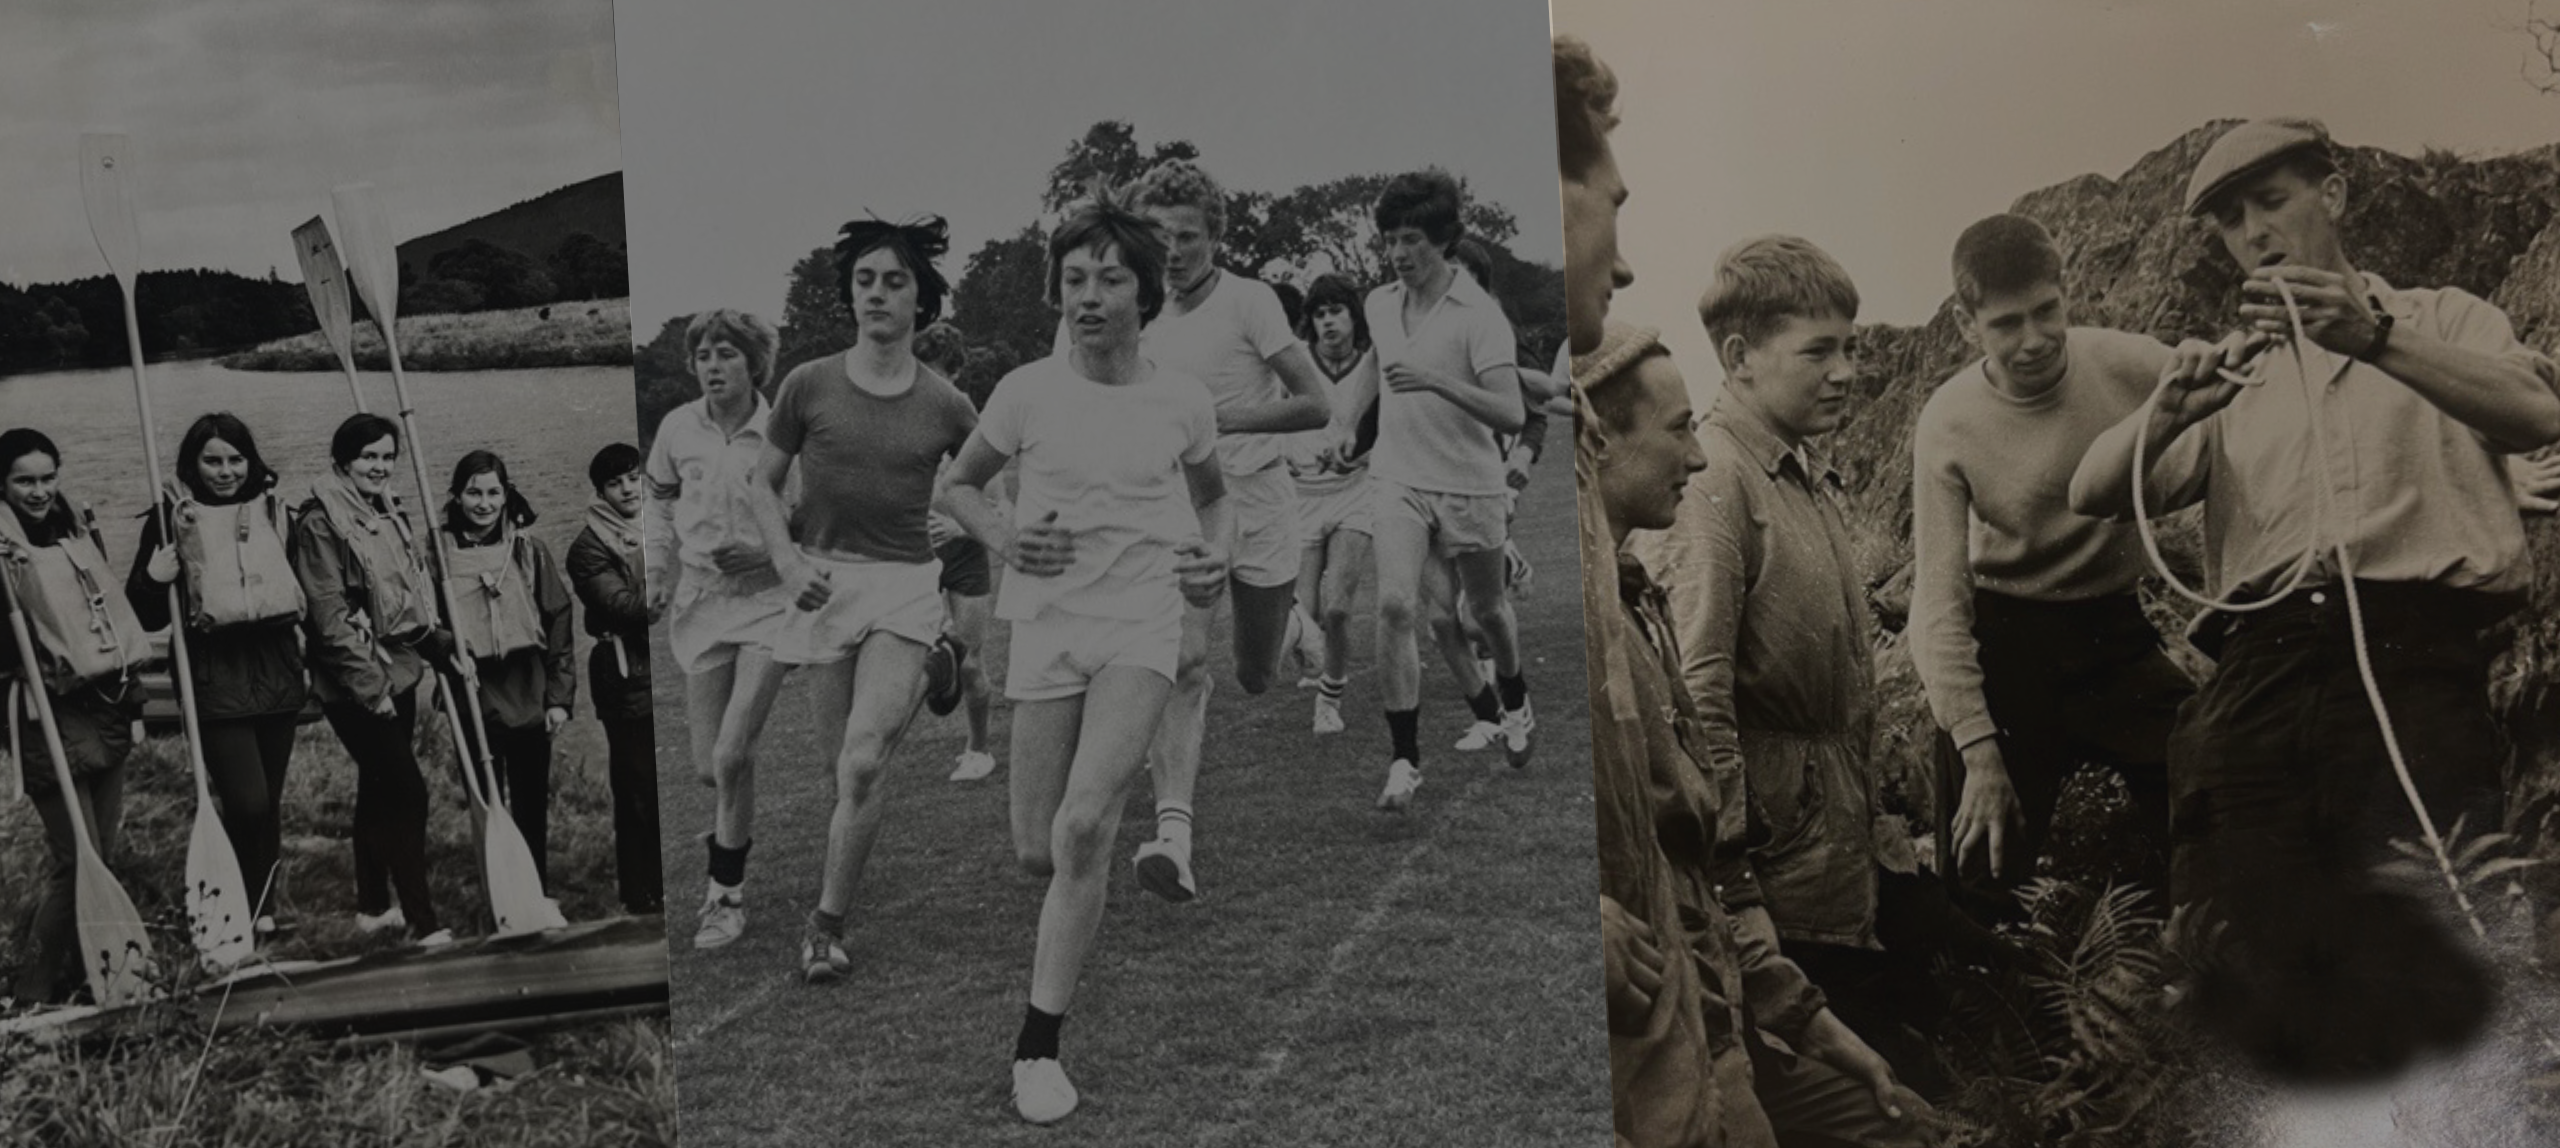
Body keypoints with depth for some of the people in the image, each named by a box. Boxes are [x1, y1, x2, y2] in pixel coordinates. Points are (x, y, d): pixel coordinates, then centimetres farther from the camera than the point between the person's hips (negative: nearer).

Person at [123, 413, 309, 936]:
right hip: (215, 678, -4)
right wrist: (155, 575, -23)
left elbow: (301, 587, 20)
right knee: (248, 804, -13)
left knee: (269, 802, 12)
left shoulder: (274, 511, 8)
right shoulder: (173, 519, -3)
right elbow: (148, 616, -4)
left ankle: (264, 907, 28)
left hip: (277, 671, 4)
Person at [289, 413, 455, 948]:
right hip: (355, 684, -8)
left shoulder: (388, 516, 12)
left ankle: (373, 906, 28)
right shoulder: (319, 522, -14)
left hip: (398, 673, 8)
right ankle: (423, 925, -7)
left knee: (379, 789, 16)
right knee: (408, 791, -10)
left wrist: (443, 647, 15)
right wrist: (370, 684, -20)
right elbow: (330, 615, -18)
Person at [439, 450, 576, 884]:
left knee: (532, 810, 8)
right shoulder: (439, 554, -1)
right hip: (473, 701, -1)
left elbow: (560, 622, 4)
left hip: (529, 699, 1)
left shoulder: (529, 551, 2)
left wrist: (560, 696, 0)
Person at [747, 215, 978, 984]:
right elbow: (762, 484, 11)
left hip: (907, 584, -2)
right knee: (839, 760, 6)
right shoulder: (810, 386, 1)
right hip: (825, 581, 2)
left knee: (863, 761, -15)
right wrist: (787, 559, -6)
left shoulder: (945, 406, 0)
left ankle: (828, 923, -3)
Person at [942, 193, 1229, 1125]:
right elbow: (961, 483, 14)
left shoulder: (1184, 402, 1)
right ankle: (1085, 901, 44)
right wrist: (1002, 538, -6)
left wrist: (1214, 559, 1)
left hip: (1144, 627, -1)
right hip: (1046, 627, 2)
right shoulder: (1027, 392, -1)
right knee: (1036, 851, 4)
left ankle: (1038, 1047, -11)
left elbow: (1212, 494, 21)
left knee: (1083, 823, -21)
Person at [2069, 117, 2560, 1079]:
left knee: (2421, 987, -17)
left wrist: (2374, 338, -19)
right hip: (2254, 679, 3)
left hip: (2409, 660, -3)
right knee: (2256, 981, -8)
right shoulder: (2236, 380, 27)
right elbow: (2094, 493, 12)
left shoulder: (2440, 322, 19)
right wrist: (2168, 411, -9)